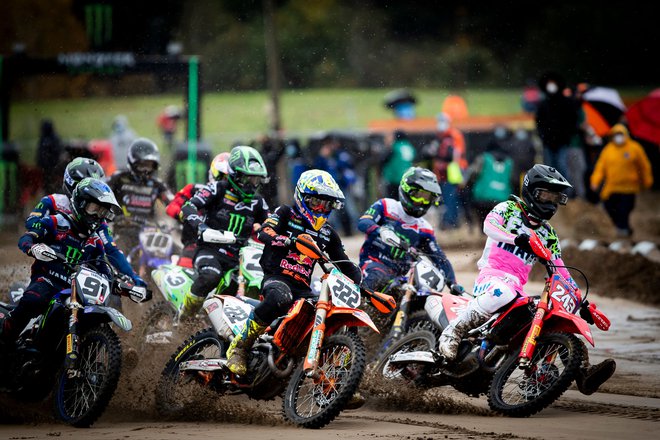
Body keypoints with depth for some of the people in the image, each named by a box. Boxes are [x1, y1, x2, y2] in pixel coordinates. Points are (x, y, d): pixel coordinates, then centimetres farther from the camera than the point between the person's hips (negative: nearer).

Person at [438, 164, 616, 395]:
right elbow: (489, 225, -16)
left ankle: (582, 372, -15)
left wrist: (580, 298, 14)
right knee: (503, 293, -42)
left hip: (518, 287, 7)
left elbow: (559, 269, 25)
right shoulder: (509, 209, 6)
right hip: (492, 274, -7)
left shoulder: (547, 233, 24)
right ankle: (452, 333, -33)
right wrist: (517, 239, -35)